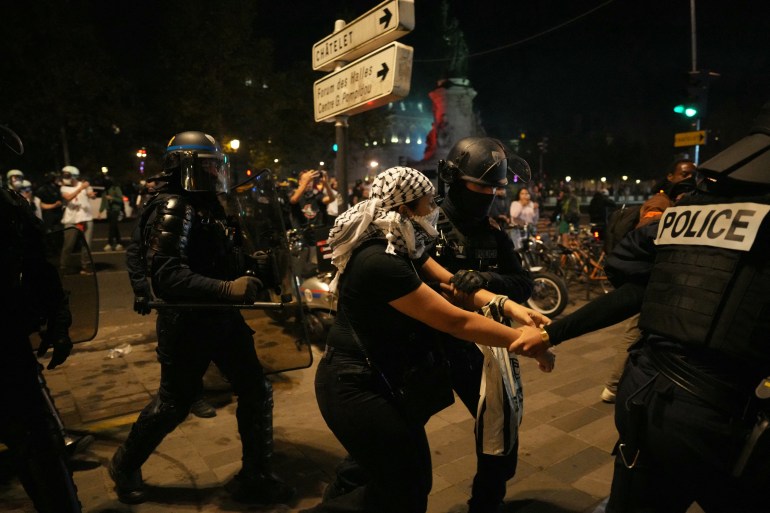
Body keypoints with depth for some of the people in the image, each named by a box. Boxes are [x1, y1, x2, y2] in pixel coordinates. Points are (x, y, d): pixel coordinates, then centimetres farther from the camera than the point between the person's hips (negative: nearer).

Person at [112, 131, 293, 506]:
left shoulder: (205, 204, 10)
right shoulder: (172, 209, -19)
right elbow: (167, 275, -31)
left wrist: (249, 268, 11)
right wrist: (227, 288, -38)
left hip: (220, 315, 8)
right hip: (186, 320, -8)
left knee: (256, 391, 7)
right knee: (175, 401, 11)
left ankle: (254, 477, 22)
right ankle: (125, 465, 40)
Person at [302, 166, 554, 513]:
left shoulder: (402, 246, 1)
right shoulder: (381, 262, -29)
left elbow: (452, 285, -1)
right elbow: (458, 322, -27)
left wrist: (508, 305, -16)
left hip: (377, 377, 9)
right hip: (355, 386, -9)